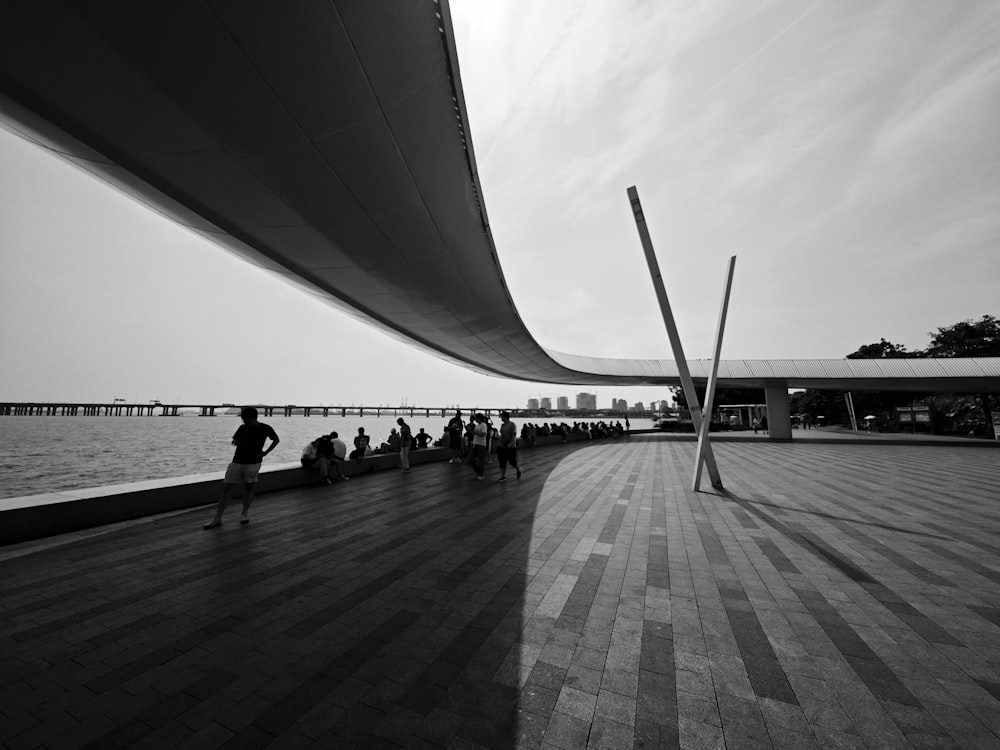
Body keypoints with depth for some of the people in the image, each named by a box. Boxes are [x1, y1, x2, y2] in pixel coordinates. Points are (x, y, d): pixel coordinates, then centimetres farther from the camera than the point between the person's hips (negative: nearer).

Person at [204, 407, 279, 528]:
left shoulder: (265, 428, -3)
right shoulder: (242, 428, 8)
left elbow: (276, 440, 5)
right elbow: (234, 441, 13)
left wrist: (265, 452, -4)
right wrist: (237, 442, -11)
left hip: (253, 463, -4)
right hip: (237, 462, 4)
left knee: (249, 487, 3)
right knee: (226, 488, 1)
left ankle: (245, 513, 20)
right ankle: (217, 518, 9)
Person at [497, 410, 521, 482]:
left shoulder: (512, 424, -11)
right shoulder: (502, 425, 10)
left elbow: (514, 435, -18)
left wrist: (510, 443, -27)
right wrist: (499, 443, 14)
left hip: (511, 447, -6)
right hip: (501, 446, 6)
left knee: (512, 461, 3)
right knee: (502, 462, 3)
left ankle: (518, 469, 31)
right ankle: (503, 476, 11)